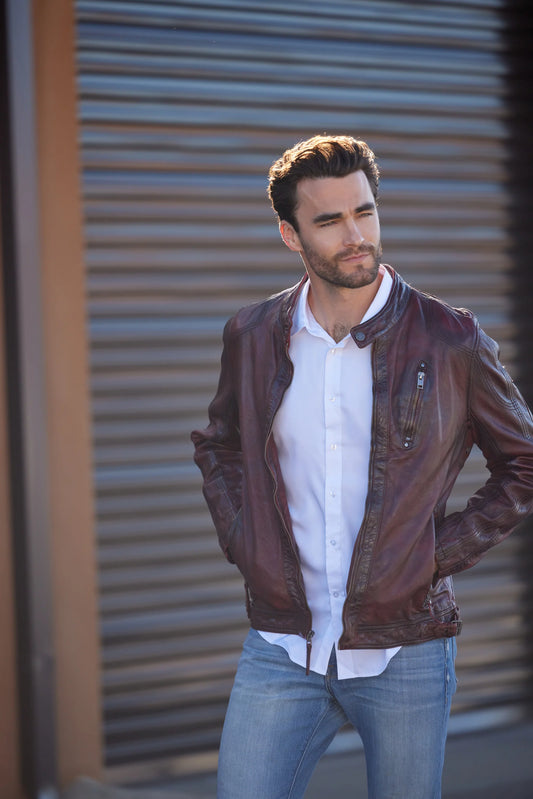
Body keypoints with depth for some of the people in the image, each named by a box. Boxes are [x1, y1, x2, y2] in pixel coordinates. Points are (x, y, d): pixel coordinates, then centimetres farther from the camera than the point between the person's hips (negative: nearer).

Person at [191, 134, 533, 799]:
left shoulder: (451, 341, -6)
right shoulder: (252, 337, 3)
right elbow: (218, 447, 21)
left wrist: (439, 555, -4)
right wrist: (242, 544, 6)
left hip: (404, 651, -2)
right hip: (280, 649, 2)